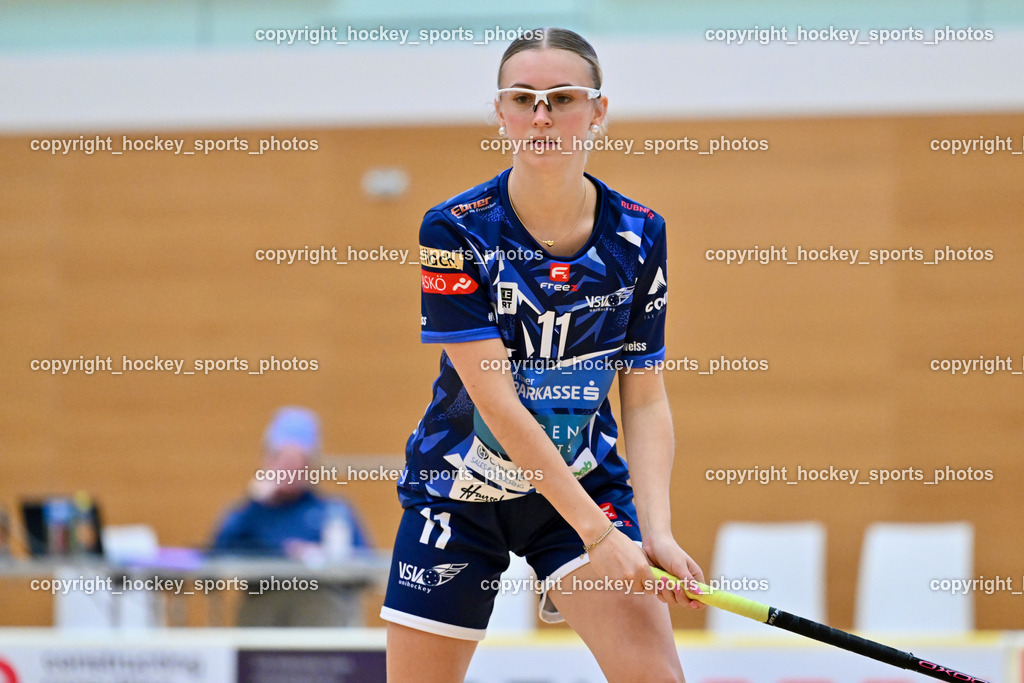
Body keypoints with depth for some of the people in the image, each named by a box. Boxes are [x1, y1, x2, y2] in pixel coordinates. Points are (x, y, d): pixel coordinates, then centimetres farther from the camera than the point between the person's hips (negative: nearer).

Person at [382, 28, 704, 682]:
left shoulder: (639, 235, -7)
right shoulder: (457, 230, -17)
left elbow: (646, 400, -4)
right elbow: (497, 402, -22)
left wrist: (657, 529, -20)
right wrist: (599, 534, -27)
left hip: (588, 479, 2)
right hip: (459, 494, -1)